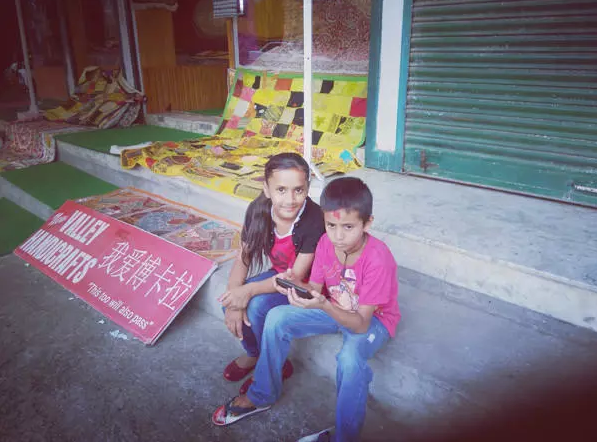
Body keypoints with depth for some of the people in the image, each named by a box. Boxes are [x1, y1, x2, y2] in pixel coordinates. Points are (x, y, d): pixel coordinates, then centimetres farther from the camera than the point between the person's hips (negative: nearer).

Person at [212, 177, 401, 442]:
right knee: (277, 317, -10)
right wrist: (296, 284, -32)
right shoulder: (327, 242, -16)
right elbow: (316, 289, -9)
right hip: (334, 308, 6)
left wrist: (324, 305, -48)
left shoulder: (378, 260, -32)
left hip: (373, 319, -5)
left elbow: (361, 323, -32)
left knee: (350, 358, -37)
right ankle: (262, 396, 9)